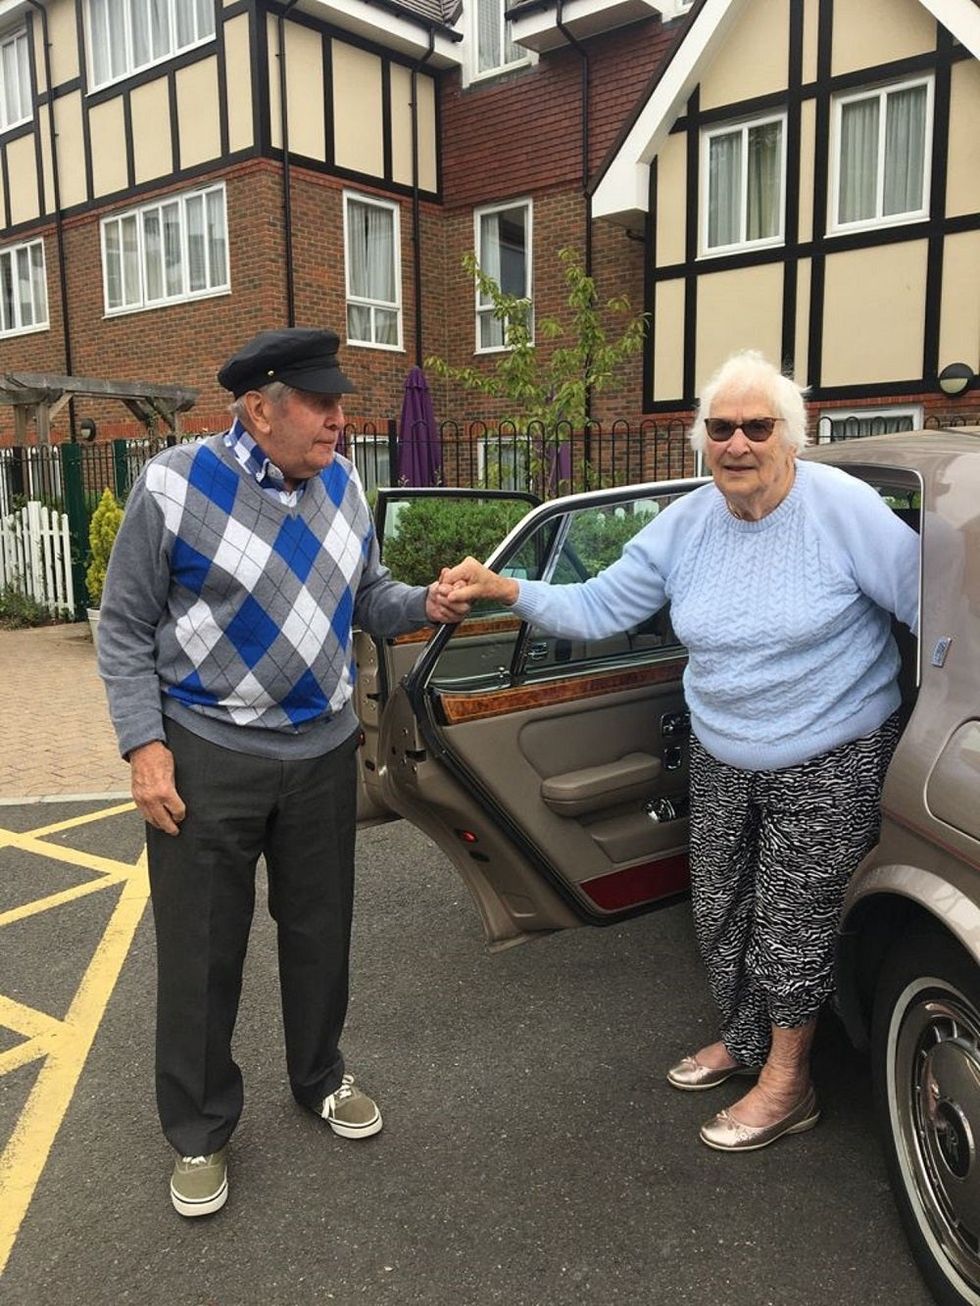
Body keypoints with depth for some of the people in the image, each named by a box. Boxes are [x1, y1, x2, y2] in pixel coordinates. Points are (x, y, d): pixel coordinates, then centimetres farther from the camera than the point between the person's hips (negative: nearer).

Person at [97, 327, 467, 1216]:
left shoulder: (343, 484, 2)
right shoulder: (177, 484, -13)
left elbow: (368, 596, 11)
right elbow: (125, 628, -7)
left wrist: (426, 606, -10)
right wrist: (144, 745, -13)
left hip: (324, 749, 5)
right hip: (206, 755, -4)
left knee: (320, 930, 17)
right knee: (201, 952, 8)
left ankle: (320, 1077, 41)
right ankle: (200, 1132, 29)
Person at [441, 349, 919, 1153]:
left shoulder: (842, 508, -19)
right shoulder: (685, 526, -4)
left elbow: (934, 604, -13)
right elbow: (596, 609, -1)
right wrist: (503, 589, -12)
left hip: (829, 763, -5)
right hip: (721, 759, 6)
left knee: (793, 923, 6)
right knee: (721, 913, 18)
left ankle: (788, 1083, 29)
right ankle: (744, 1040, 44)